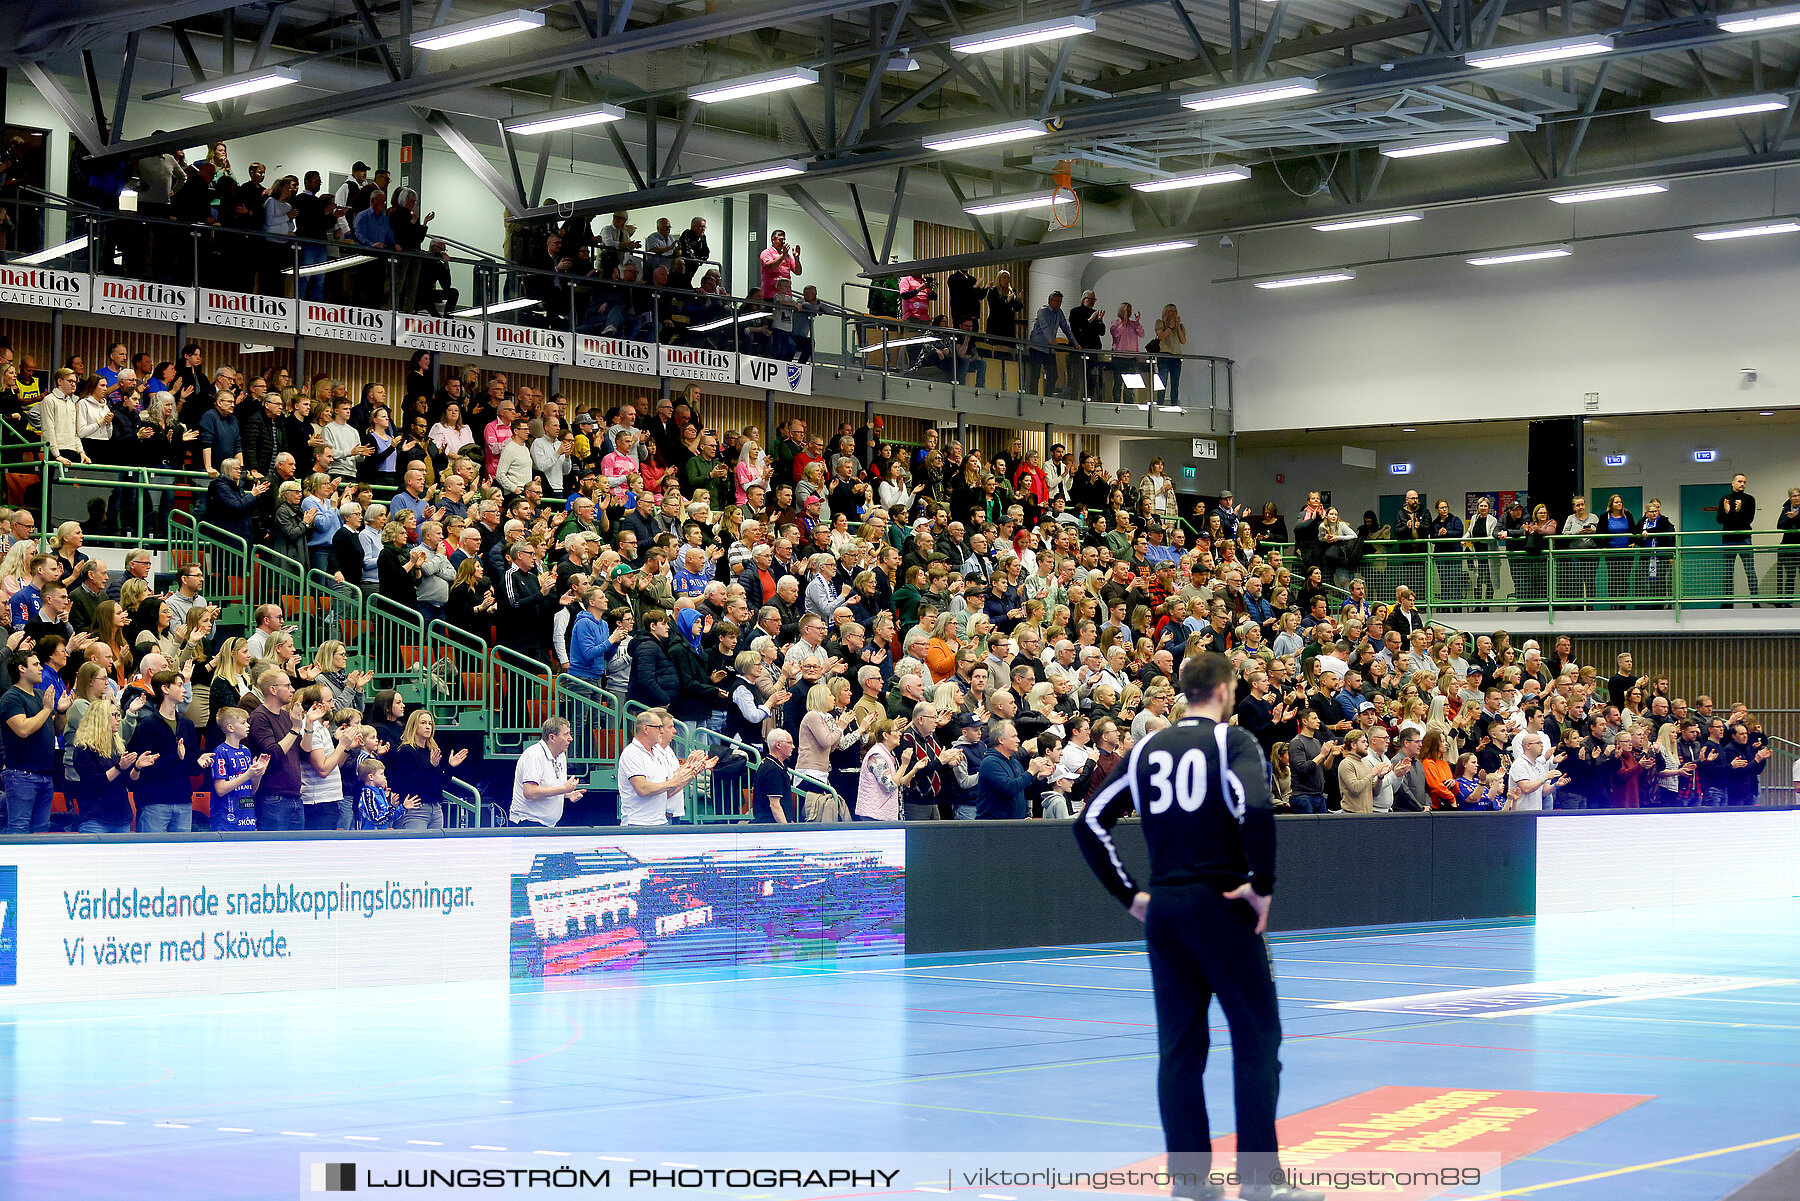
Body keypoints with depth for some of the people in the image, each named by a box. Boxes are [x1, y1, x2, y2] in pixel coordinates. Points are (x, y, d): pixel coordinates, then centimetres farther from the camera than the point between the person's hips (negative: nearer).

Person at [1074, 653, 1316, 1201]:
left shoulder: (1147, 749, 11)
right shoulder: (1232, 741, -5)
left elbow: (1091, 822, 10)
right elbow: (1256, 809, -22)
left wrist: (1129, 893, 12)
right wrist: (1263, 885, -13)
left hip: (1162, 909, 5)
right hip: (1221, 905, -5)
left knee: (1180, 1048, 10)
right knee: (1257, 1040, 1)